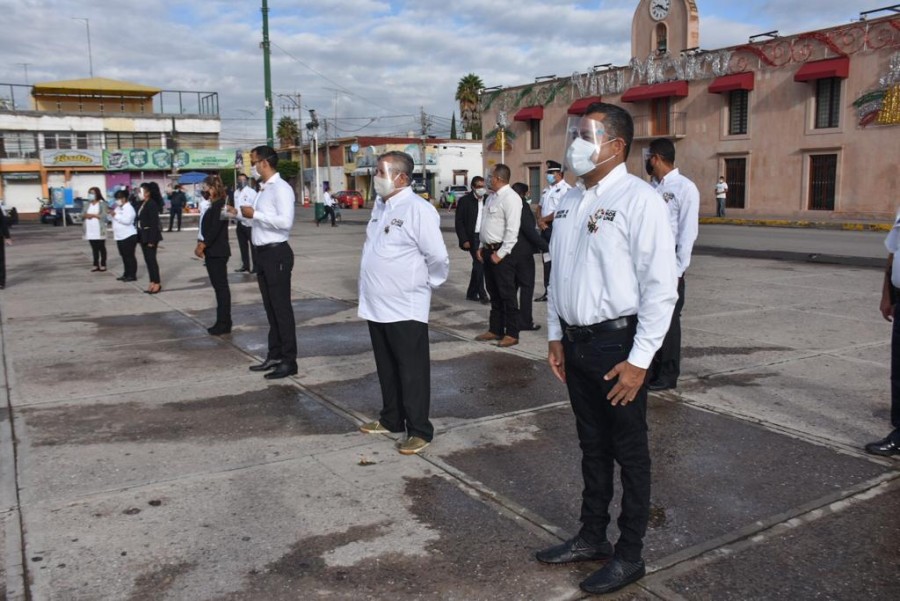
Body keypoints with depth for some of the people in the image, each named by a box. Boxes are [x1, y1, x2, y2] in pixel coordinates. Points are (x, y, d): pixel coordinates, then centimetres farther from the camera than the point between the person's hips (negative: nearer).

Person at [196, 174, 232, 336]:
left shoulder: (220, 204, -13)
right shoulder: (213, 205, 16)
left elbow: (215, 229, -20)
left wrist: (202, 245, -16)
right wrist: (200, 244, 7)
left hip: (218, 252, -10)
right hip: (213, 252, 10)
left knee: (221, 286, -5)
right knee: (218, 286, 11)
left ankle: (224, 323, 0)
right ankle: (223, 322, 17)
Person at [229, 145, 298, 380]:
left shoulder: (281, 188, -14)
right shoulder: (264, 190, 14)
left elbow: (285, 221, -26)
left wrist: (255, 214, -20)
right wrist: (239, 213, 13)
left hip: (277, 253, -9)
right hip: (263, 253, 10)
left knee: (282, 307, -3)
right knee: (270, 307, 16)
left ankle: (289, 361, 6)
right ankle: (275, 355, 26)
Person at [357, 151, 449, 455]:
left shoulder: (418, 209, -16)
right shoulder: (380, 207, 11)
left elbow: (438, 257, -18)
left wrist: (426, 284, -3)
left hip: (405, 309, -8)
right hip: (377, 307, 8)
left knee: (412, 372, 2)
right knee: (387, 368, 19)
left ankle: (419, 431, 13)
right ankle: (391, 419, 33)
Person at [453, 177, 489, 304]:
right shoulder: (465, 201, -4)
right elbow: (458, 222, -5)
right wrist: (464, 240, -11)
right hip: (473, 238, -5)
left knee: (478, 265, 10)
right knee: (479, 264, -9)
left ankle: (471, 293, 22)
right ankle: (482, 295, -1)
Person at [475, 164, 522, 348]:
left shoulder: (510, 198, -14)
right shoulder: (492, 198, 14)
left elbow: (512, 229, -19)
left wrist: (500, 253, -19)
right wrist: (482, 247, 12)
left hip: (502, 252, -9)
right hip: (488, 250, 9)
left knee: (507, 294, -1)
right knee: (494, 293, 15)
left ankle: (512, 334, 6)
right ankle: (495, 330, 25)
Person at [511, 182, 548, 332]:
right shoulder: (522, 206, -14)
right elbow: (529, 230, -20)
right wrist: (545, 246, -17)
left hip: (509, 252, 8)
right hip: (522, 252, -8)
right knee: (526, 286, 0)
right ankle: (525, 322, 1)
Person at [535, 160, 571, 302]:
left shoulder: (566, 189, -11)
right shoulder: (546, 190, 17)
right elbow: (539, 208, 21)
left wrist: (543, 220, -8)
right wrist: (539, 220, -1)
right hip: (545, 228, 9)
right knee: (547, 260, 12)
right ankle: (548, 292, 20)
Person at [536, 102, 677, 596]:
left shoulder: (638, 200, -14)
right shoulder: (569, 202, 8)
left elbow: (660, 286, -16)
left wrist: (638, 360, -17)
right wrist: (555, 336, 14)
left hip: (617, 342, -7)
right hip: (575, 342, 7)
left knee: (629, 453, 8)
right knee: (591, 445, 19)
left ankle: (629, 555, 25)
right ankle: (592, 537, 36)